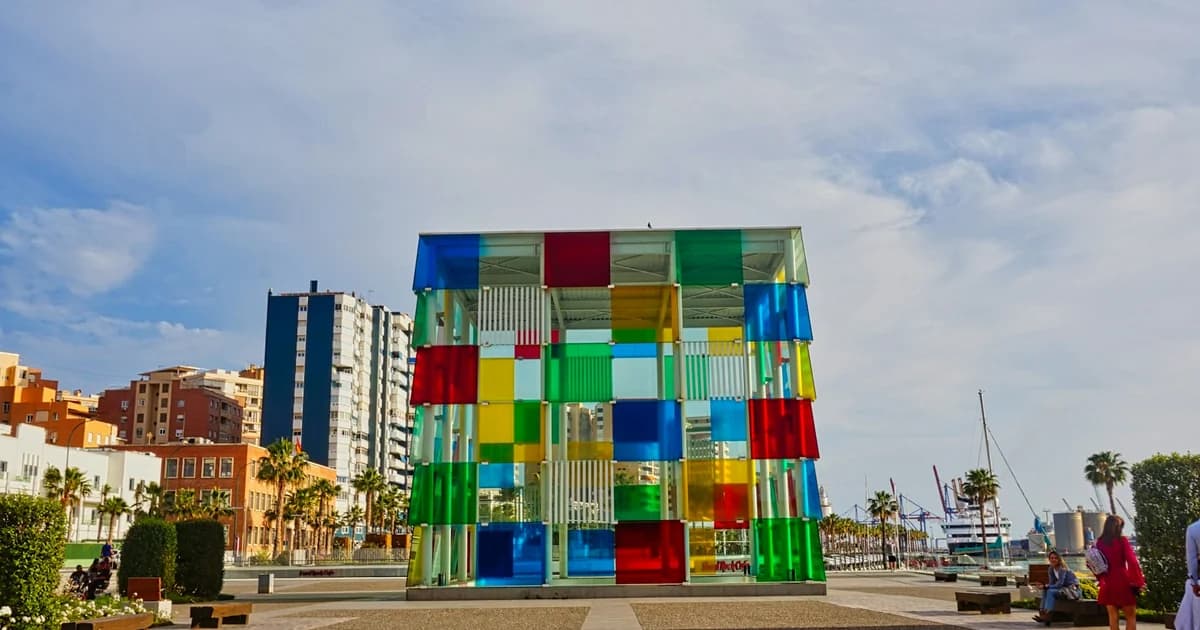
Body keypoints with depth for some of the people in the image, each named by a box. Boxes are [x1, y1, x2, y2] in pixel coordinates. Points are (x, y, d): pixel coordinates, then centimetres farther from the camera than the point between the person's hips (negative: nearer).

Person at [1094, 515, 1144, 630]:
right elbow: (1132, 561, -13)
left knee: (1113, 617, 8)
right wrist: (1139, 581, -8)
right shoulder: (1122, 540, -7)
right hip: (1122, 582, -4)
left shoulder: (1100, 543, 4)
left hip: (1107, 584, 4)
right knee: (1131, 616, 6)